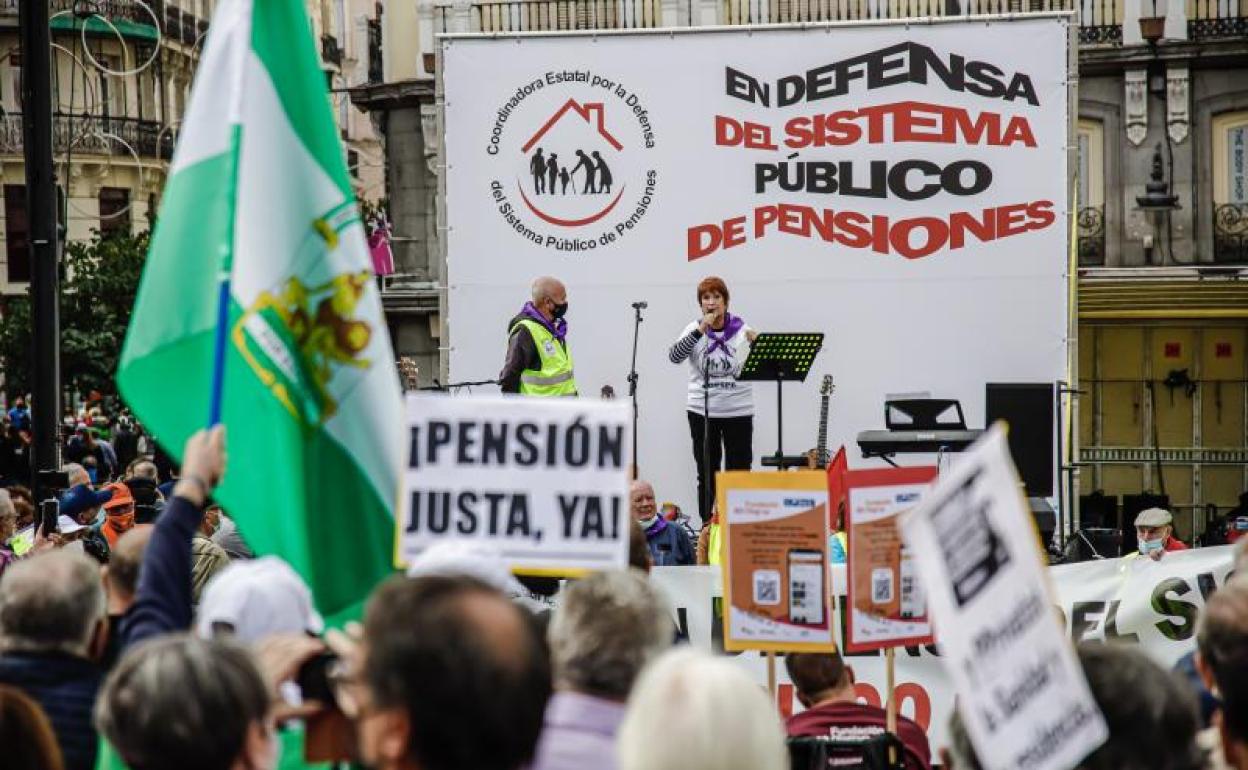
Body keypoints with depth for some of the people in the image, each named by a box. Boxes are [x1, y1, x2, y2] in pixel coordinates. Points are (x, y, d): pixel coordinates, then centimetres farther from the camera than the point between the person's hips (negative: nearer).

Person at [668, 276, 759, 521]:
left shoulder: (741, 329, 0)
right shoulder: (695, 330, 0)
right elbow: (674, 356, -15)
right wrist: (701, 329, -21)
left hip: (738, 410, 0)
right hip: (702, 410, 0)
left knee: (739, 472, 1)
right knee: (707, 473, 5)